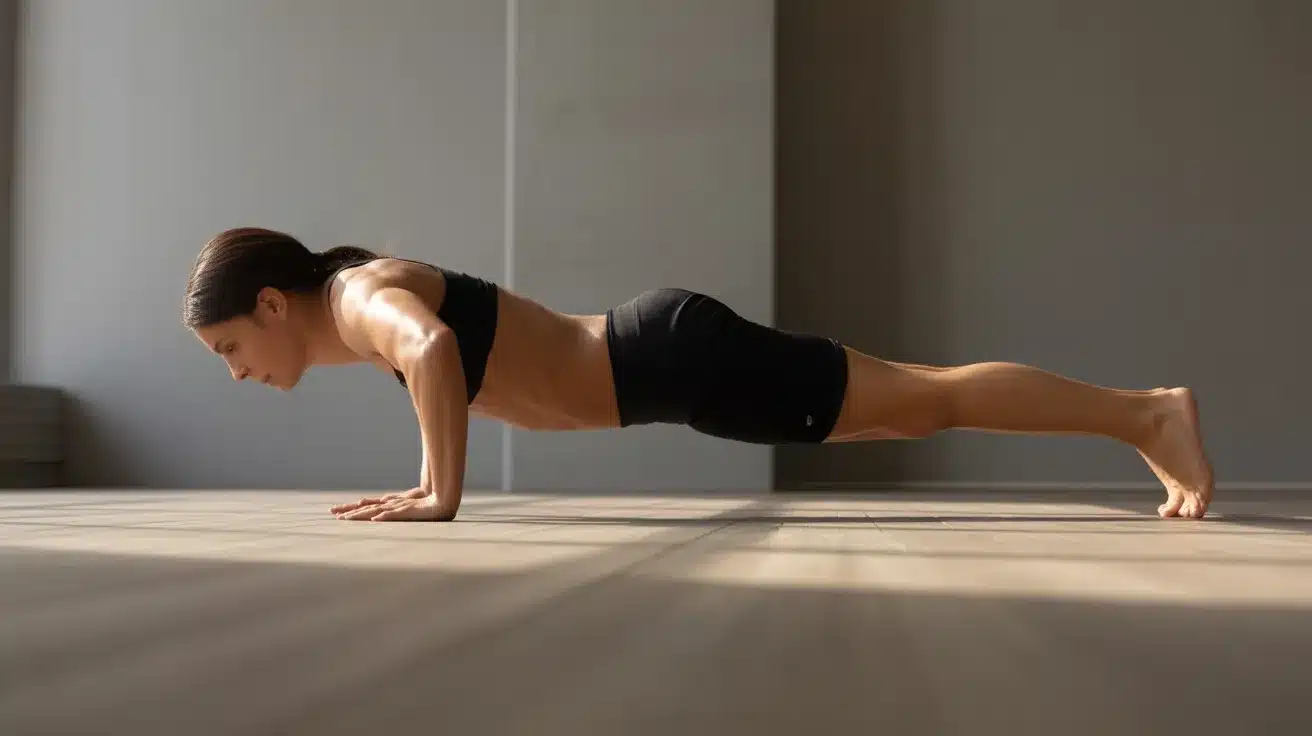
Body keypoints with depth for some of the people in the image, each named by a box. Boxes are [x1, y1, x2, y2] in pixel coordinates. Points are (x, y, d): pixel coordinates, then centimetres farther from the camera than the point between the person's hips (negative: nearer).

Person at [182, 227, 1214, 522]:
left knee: (929, 400, -4)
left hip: (676, 358, -9)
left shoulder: (357, 298, -14)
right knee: (914, 404, 13)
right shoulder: (371, 296, 13)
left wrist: (441, 495, -27)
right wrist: (438, 476, 23)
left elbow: (433, 350, -37)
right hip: (661, 351, 9)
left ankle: (1150, 411, 6)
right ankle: (1147, 415, 24)